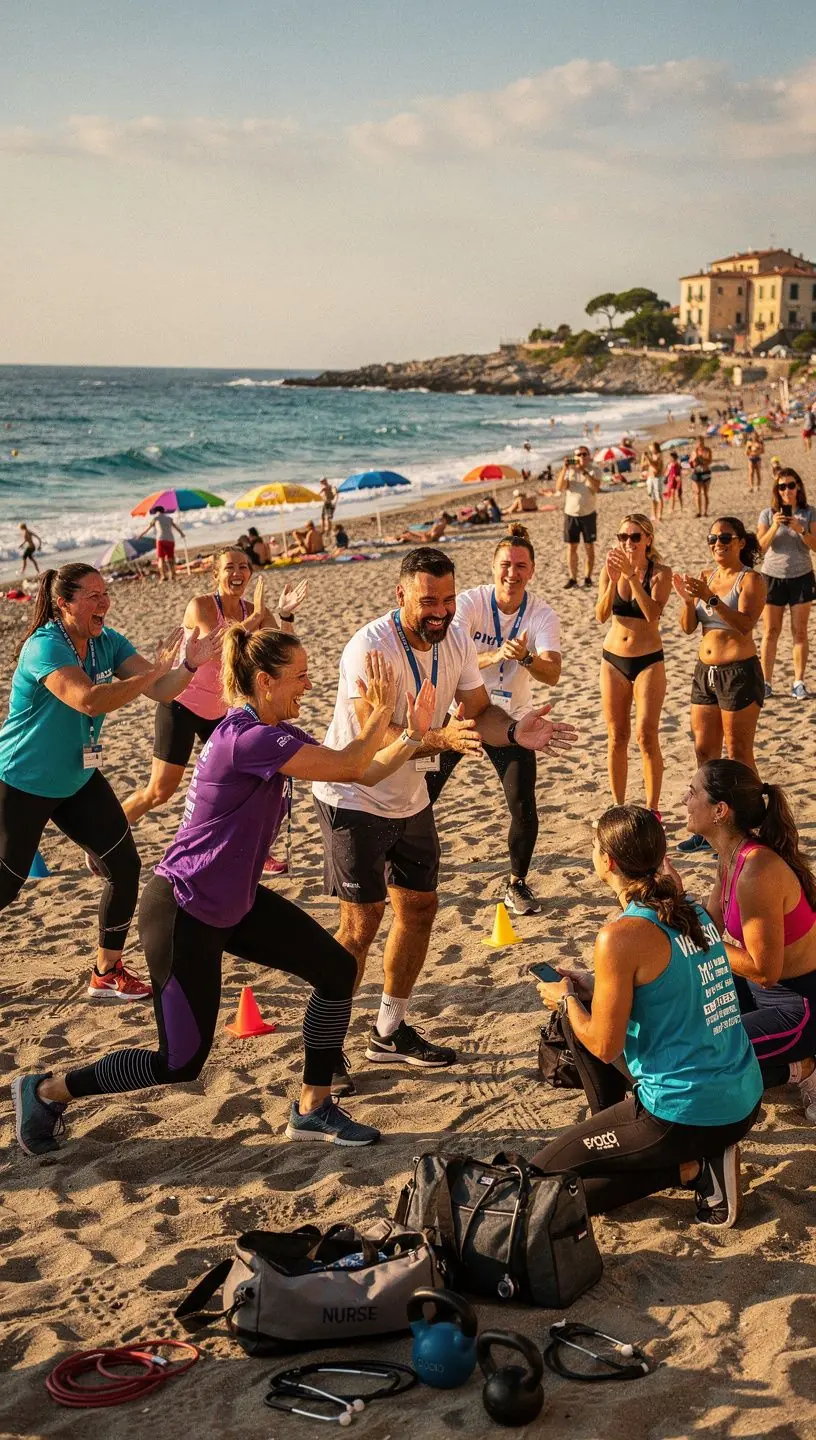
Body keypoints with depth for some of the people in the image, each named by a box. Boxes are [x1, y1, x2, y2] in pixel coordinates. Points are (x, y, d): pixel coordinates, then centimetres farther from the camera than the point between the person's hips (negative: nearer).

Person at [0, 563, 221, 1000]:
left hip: (77, 780, 7)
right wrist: (155, 669, -39)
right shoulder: (45, 647, -26)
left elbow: (160, 691, -9)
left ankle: (107, 974, 14)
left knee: (125, 867, 0)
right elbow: (89, 701, -41)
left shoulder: (107, 642, -5)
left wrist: (189, 664, -29)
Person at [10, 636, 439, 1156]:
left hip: (235, 902, 10)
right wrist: (382, 709, -13)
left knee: (338, 970, 4)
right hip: (182, 913, -10)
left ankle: (313, 1109, 18)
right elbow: (349, 766, -22)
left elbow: (364, 774, 7)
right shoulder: (246, 739, -26)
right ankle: (46, 1091, 19)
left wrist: (415, 733, -3)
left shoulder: (280, 735, 4)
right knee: (182, 1062, 1)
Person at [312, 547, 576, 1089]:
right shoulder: (370, 648, -27)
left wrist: (514, 732, -25)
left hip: (410, 799, 7)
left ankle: (391, 1032, 27)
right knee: (362, 922, -8)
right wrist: (442, 738, -49)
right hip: (354, 797, -7)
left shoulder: (456, 638, -5)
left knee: (420, 907, 11)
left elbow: (477, 712, -3)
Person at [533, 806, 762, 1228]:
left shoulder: (621, 936, -20)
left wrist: (566, 999, 3)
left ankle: (692, 1170, -1)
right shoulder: (692, 911, 4)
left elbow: (605, 1046, -14)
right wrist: (593, 987, 17)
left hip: (689, 1117, -9)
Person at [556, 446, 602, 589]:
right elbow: (559, 488, -11)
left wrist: (584, 471, -28)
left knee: (589, 547, 5)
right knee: (571, 547, 3)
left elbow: (596, 487, -21)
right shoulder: (569, 470, 2)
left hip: (588, 514, -1)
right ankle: (572, 578, 10)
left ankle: (587, 578, 13)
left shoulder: (594, 470, -3)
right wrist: (564, 469, -20)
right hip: (570, 514, 1)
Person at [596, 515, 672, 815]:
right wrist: (613, 580, -24)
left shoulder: (660, 573, -8)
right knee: (616, 738, 8)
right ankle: (618, 806, 18)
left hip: (649, 661, -3)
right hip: (613, 660, 3)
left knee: (646, 736, -9)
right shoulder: (610, 569, 0)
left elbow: (653, 614, -23)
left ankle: (652, 809, 1)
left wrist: (632, 575, -28)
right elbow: (601, 616, -10)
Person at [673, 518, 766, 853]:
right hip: (705, 671, 7)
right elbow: (688, 628, 5)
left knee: (738, 755, -1)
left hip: (740, 672, -7)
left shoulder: (751, 580, -8)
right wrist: (688, 600, -14)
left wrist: (711, 599, -33)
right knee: (704, 751, 11)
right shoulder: (705, 577, 10)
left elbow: (745, 623, -23)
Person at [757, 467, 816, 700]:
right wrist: (774, 527, -23)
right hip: (773, 577, 0)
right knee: (770, 632, 3)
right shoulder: (768, 514, -2)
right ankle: (766, 683, 10)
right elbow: (760, 547, -9)